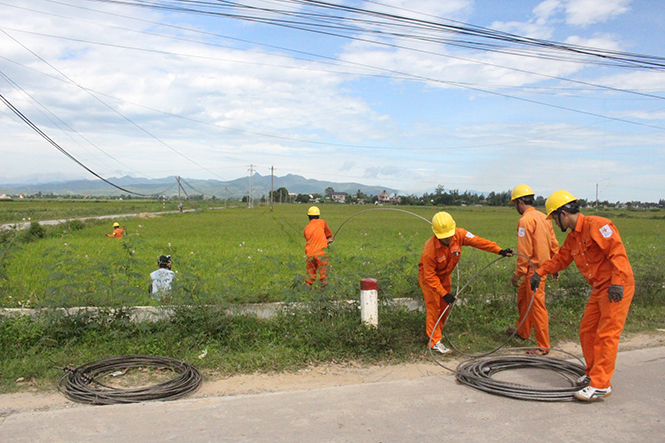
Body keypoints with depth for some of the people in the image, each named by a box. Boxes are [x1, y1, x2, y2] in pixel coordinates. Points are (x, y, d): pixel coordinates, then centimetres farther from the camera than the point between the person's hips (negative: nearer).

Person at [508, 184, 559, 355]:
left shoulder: (525, 220, -17)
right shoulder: (543, 217, 10)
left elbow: (525, 252, -19)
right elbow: (554, 244, 16)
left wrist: (517, 274, -13)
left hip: (534, 269, -10)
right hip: (544, 264, 10)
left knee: (536, 305, -4)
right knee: (523, 296, 24)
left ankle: (543, 346, 3)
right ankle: (522, 331, 40)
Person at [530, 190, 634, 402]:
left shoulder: (597, 225, -17)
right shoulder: (573, 237, 14)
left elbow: (617, 253, -22)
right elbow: (560, 258, 24)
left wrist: (617, 283, -26)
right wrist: (539, 272, 15)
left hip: (616, 288, -10)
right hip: (599, 289, 10)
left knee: (606, 335, -8)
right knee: (587, 331, 13)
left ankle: (600, 384, -3)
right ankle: (592, 374, 27)